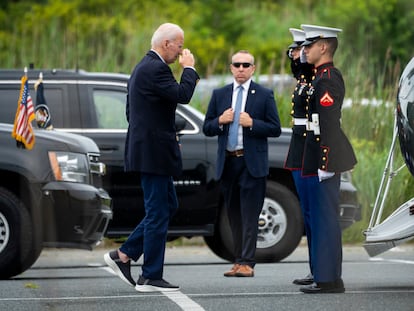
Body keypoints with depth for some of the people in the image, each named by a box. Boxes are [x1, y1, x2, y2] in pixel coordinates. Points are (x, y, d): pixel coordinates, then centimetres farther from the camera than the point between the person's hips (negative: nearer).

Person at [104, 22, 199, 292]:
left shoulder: (144, 67, 16)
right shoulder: (155, 69, -17)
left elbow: (132, 112, 22)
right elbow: (183, 95, -23)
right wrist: (189, 67, -9)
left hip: (147, 149, 11)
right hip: (154, 151, -11)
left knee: (168, 206, 16)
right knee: (158, 213, -4)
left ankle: (123, 255, 16)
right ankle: (151, 278, 2)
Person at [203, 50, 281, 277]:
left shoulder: (264, 95, 3)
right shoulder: (219, 95, 12)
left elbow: (275, 129, -1)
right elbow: (207, 129, 11)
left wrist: (252, 123, -15)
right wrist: (220, 121, -8)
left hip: (252, 163, -4)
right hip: (227, 163, 4)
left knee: (249, 215, -7)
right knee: (234, 216, 8)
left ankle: (247, 263, -9)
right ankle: (238, 261, 12)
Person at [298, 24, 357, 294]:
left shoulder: (328, 79, -15)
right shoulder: (322, 77, 16)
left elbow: (329, 124, -20)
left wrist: (325, 163, -22)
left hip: (326, 158, -10)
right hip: (321, 160, 10)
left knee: (325, 218, -7)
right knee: (321, 218, 13)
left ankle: (329, 279, -6)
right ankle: (326, 276, 18)